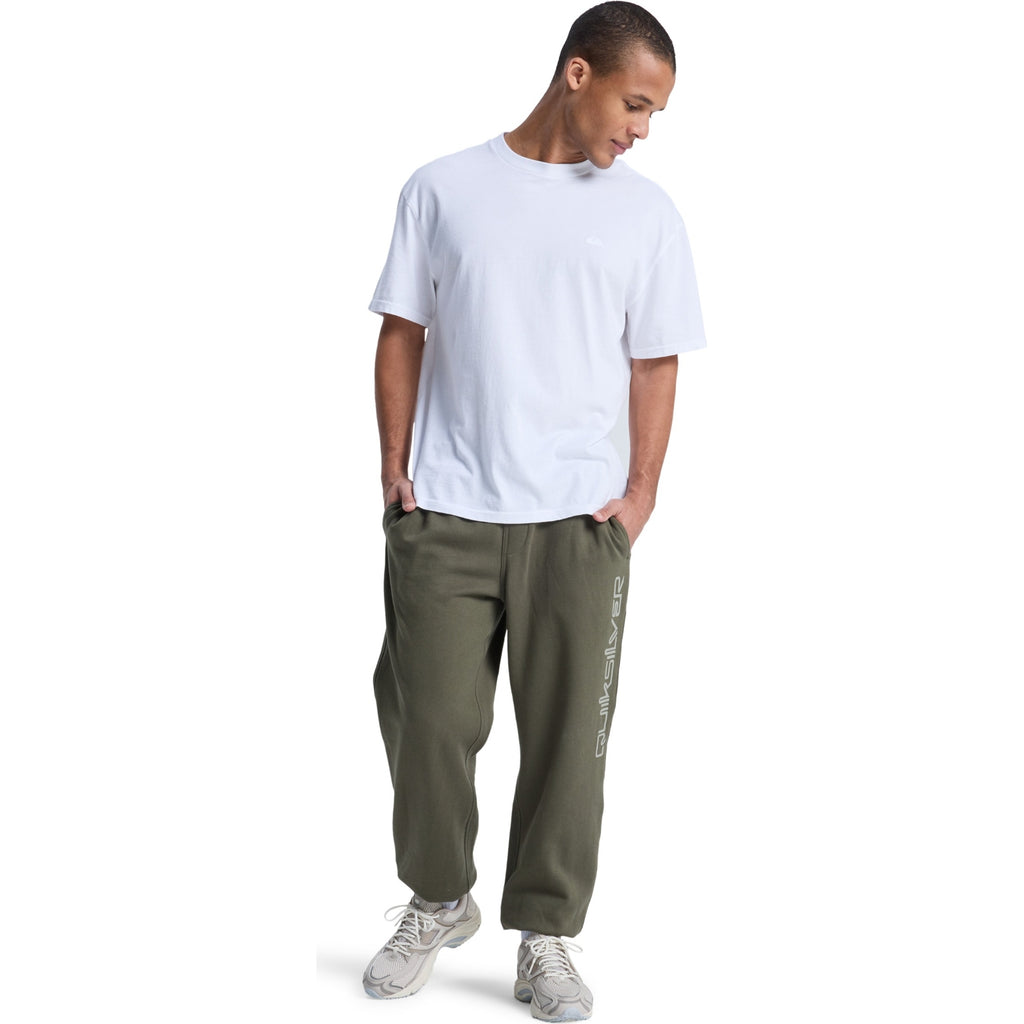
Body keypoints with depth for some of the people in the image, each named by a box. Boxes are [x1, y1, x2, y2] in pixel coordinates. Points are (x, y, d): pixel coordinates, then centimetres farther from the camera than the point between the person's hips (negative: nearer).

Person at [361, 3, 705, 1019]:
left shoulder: (647, 213, 7)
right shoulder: (442, 189, 5)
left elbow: (654, 365, 8)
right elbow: (403, 338, 7)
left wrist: (641, 496, -1)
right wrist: (395, 473, 1)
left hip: (578, 520, 1)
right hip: (441, 515, 0)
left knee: (567, 736, 3)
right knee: (429, 721, 4)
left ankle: (545, 937, 20)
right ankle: (438, 900, 28)